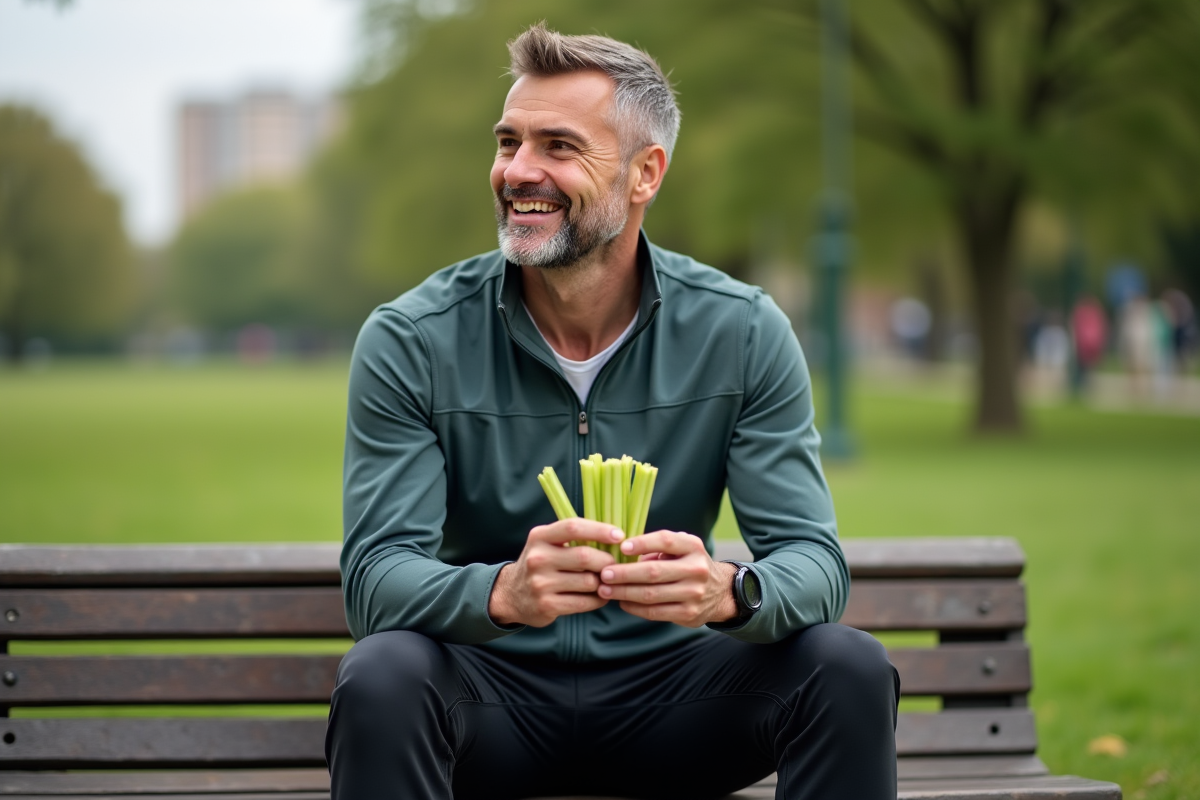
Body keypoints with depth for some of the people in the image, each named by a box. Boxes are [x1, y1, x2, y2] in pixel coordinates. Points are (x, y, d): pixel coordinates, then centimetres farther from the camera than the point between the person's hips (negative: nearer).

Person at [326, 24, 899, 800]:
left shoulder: (742, 333, -5)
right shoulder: (409, 342, -8)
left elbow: (814, 561, -10)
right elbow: (376, 576, -16)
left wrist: (727, 590, -35)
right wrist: (503, 591, -39)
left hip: (667, 687, 2)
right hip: (491, 691, -1)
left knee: (850, 670, -24)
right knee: (382, 679, -34)